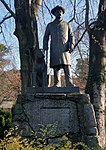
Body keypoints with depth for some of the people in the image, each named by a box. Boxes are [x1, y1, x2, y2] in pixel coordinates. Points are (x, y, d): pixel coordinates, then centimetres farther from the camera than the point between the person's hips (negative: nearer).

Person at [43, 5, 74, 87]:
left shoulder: (67, 25, 20)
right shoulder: (50, 25, 20)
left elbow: (71, 36, 15)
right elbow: (46, 37, 19)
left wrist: (71, 46, -1)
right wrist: (45, 48, 5)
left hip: (65, 50, -1)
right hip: (54, 50, 1)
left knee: (67, 67, -12)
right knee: (56, 68, -5)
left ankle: (69, 83, -16)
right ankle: (57, 84, -5)